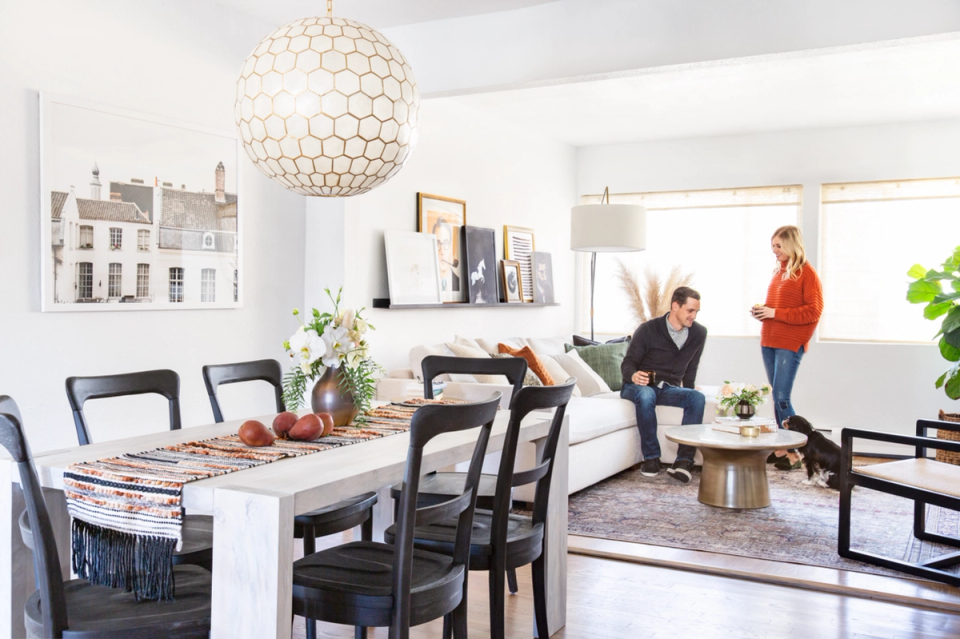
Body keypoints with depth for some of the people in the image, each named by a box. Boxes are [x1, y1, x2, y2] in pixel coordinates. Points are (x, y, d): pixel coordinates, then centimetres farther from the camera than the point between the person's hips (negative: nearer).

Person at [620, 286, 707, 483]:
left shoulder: (698, 333, 4)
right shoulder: (648, 329, -10)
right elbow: (627, 364, -11)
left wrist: (687, 391, 10)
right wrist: (633, 375, -32)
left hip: (668, 389, 4)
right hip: (638, 386, -3)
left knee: (697, 397, -28)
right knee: (646, 395, -40)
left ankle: (684, 460, -33)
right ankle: (651, 458, -29)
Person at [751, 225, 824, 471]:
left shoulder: (806, 273, -7)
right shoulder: (778, 271, 15)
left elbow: (813, 311, -13)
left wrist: (776, 313, -17)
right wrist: (763, 310, 7)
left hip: (790, 343, -8)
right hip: (769, 341, 8)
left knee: (781, 398, -11)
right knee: (777, 397, 9)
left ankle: (794, 454, -1)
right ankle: (783, 448, 15)